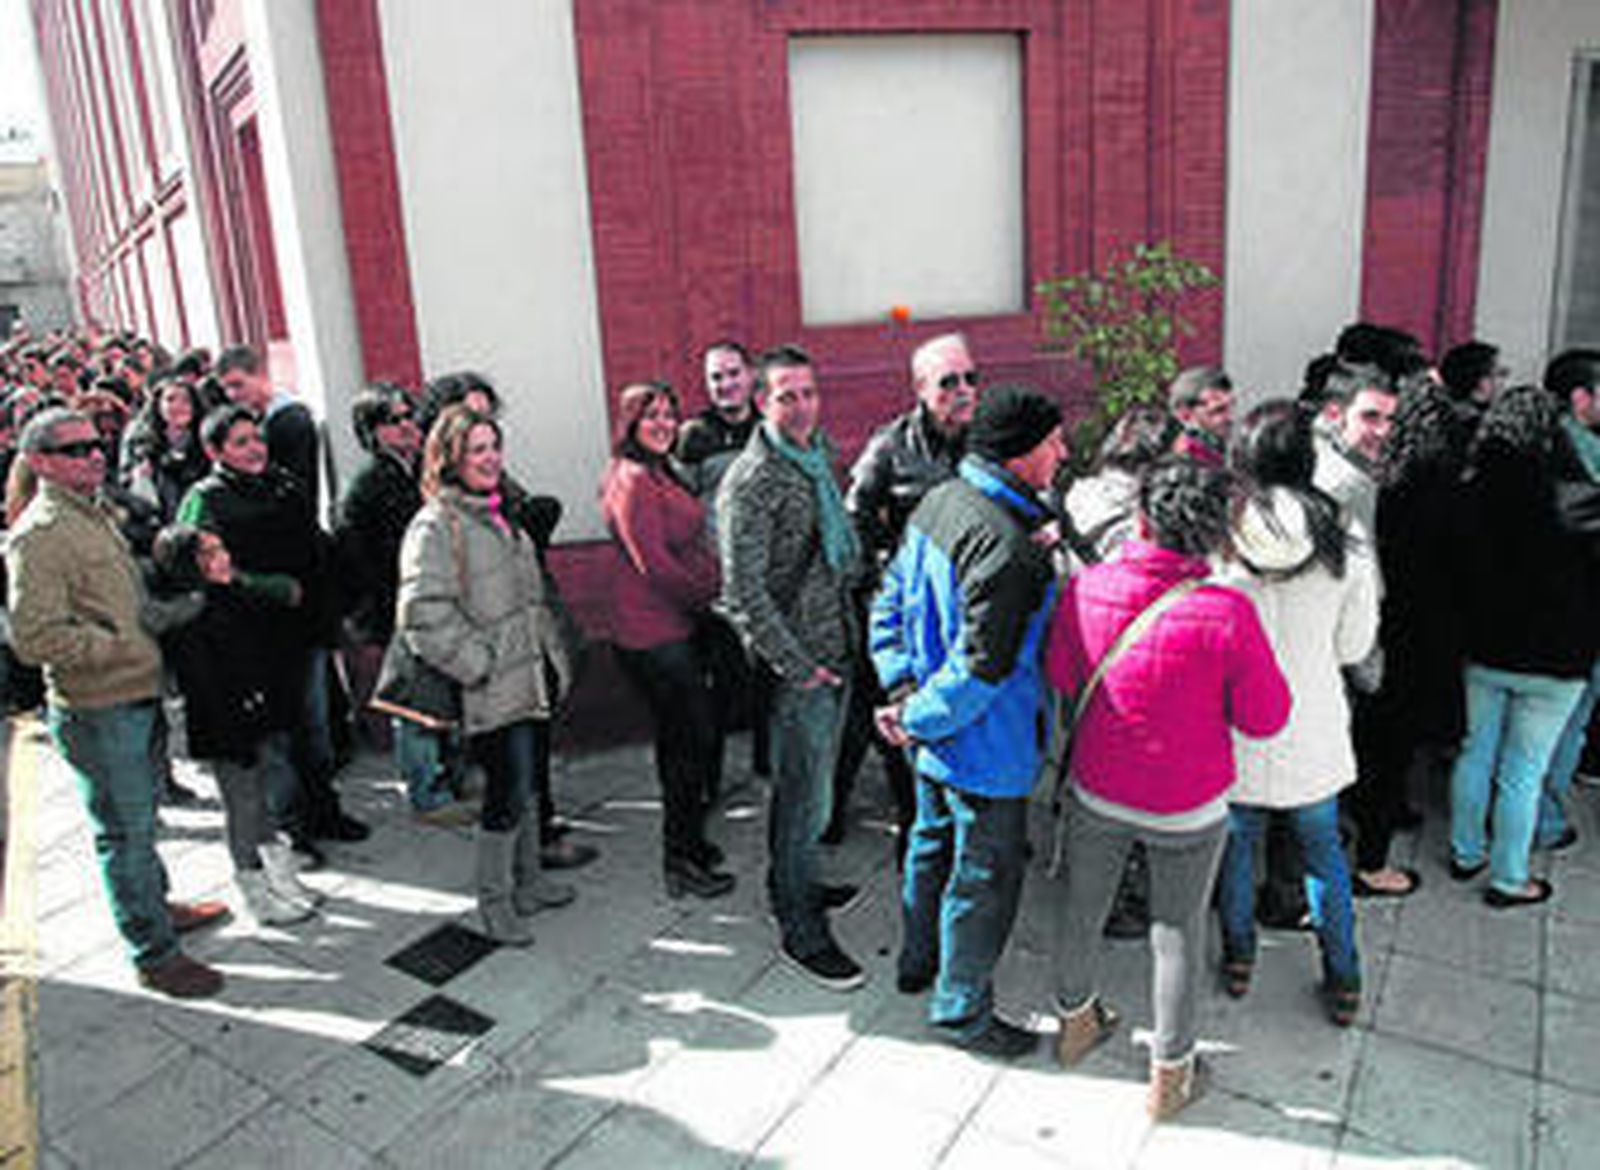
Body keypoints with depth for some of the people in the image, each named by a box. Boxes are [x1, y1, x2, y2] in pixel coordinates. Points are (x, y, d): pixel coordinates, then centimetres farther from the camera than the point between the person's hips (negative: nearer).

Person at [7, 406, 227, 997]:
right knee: (124, 831, 2)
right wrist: (125, 647, -21)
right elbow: (36, 637, -24)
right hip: (96, 710, -9)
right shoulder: (38, 534, -17)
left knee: (139, 817, 23)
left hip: (133, 696, 9)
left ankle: (155, 904, 41)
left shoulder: (94, 514, 14)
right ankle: (154, 954, 13)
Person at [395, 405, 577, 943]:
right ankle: (494, 901, 16)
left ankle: (528, 881, 33)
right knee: (506, 792, -1)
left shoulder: (500, 514, 13)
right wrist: (478, 665, -17)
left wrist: (548, 650, 16)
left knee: (523, 785, 18)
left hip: (527, 678, 8)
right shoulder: (434, 526, -14)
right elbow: (421, 616, -22)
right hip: (490, 694, -8)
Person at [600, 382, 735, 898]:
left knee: (680, 737, 19)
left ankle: (687, 842, 33)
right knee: (694, 738, -3)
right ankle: (683, 860, 9)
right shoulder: (633, 480, -17)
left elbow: (686, 545, 20)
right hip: (655, 634, -10)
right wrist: (706, 595, -9)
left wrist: (707, 588, 6)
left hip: (673, 626, 10)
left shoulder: (658, 473, 15)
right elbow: (654, 564, -22)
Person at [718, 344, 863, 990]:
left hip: (836, 647, 8)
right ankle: (801, 931, 16)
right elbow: (744, 593, -21)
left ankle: (792, 883, 40)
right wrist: (795, 665, -19)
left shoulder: (821, 450, 7)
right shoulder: (751, 482, -19)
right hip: (796, 659, -8)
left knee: (806, 784, 21)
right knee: (806, 797, 1)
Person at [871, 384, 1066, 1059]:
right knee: (987, 874, 8)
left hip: (938, 734, 10)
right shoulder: (1007, 545, -29)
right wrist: (919, 719, -15)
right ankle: (962, 1009, 26)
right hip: (985, 747, -10)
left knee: (934, 840, 26)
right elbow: (982, 663, -29)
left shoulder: (937, 503, 1)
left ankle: (918, 961, 47)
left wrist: (903, 687, 2)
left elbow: (890, 601, 7)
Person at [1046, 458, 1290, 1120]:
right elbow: (1266, 718, -13)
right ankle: (1168, 1076, 34)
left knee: (1081, 908, 23)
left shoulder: (1085, 589, -17)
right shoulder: (1227, 615, -26)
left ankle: (1075, 1022, 47)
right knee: (1177, 933, 16)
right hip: (1187, 810, -2)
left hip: (1096, 792, 3)